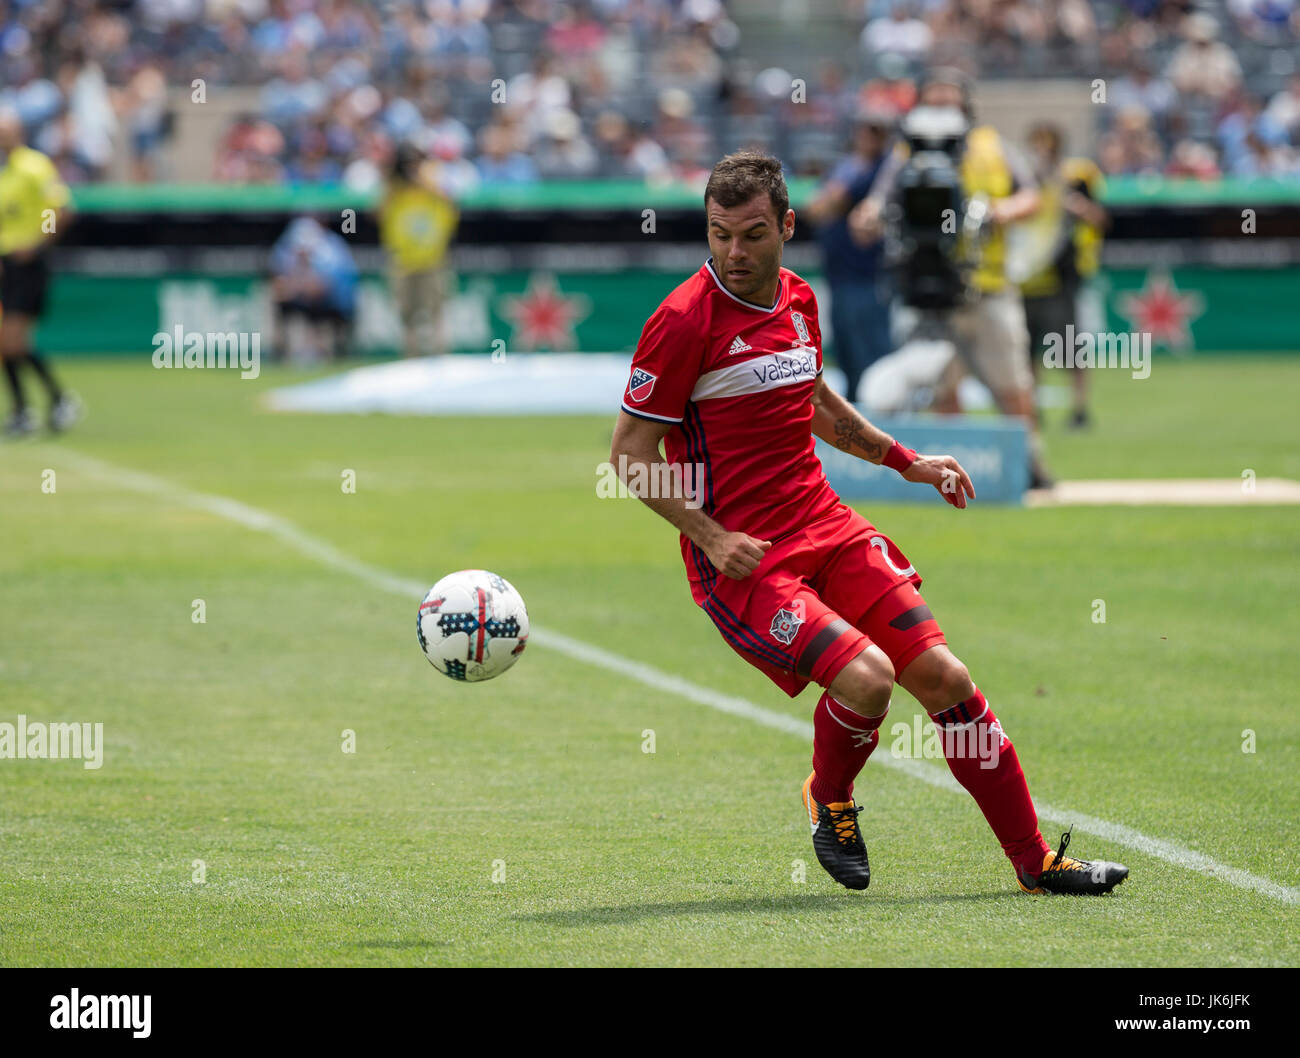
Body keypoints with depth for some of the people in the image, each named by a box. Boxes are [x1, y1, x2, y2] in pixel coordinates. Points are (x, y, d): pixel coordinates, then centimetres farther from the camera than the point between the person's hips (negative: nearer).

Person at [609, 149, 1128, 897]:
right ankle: (831, 802, 8)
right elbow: (630, 453, -10)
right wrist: (711, 537, -17)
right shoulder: (685, 321, -13)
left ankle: (1035, 861, 7)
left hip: (827, 527, 7)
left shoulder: (799, 301, 10)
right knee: (866, 676, -24)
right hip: (743, 556, -7)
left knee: (944, 676, -2)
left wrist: (905, 460, 26)